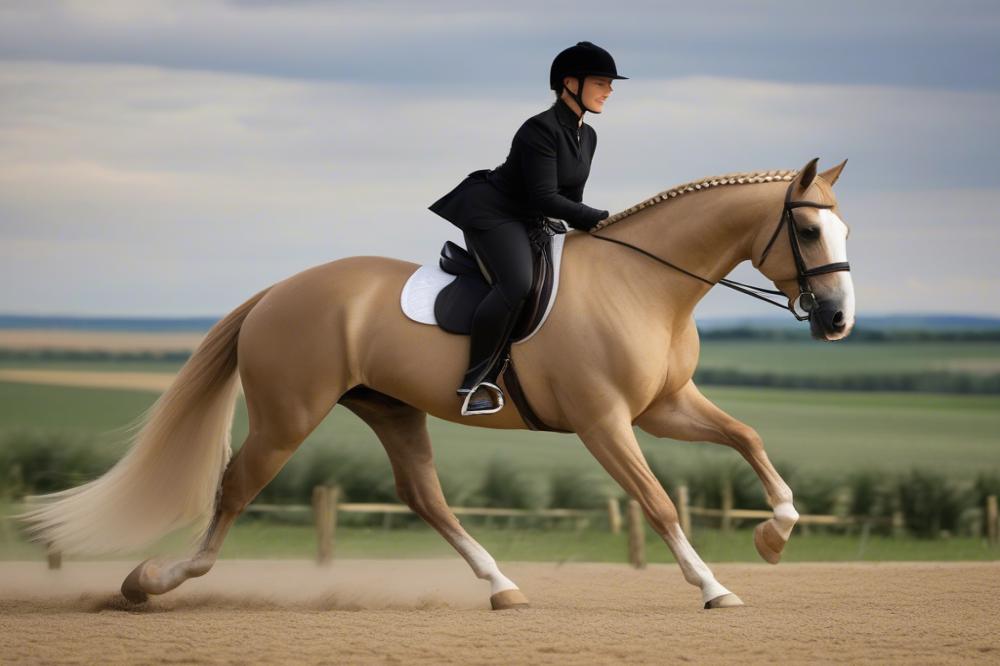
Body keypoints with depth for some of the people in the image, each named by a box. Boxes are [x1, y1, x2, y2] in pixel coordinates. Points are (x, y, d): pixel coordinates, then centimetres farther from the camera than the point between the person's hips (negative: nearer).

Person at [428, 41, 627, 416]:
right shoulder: (541, 130, -20)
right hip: (491, 213, -11)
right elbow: (544, 199, -24)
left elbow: (569, 200, 15)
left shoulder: (587, 137, 8)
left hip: (527, 223, 11)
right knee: (516, 285, -32)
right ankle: (475, 382, -30)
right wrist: (600, 219, -22)